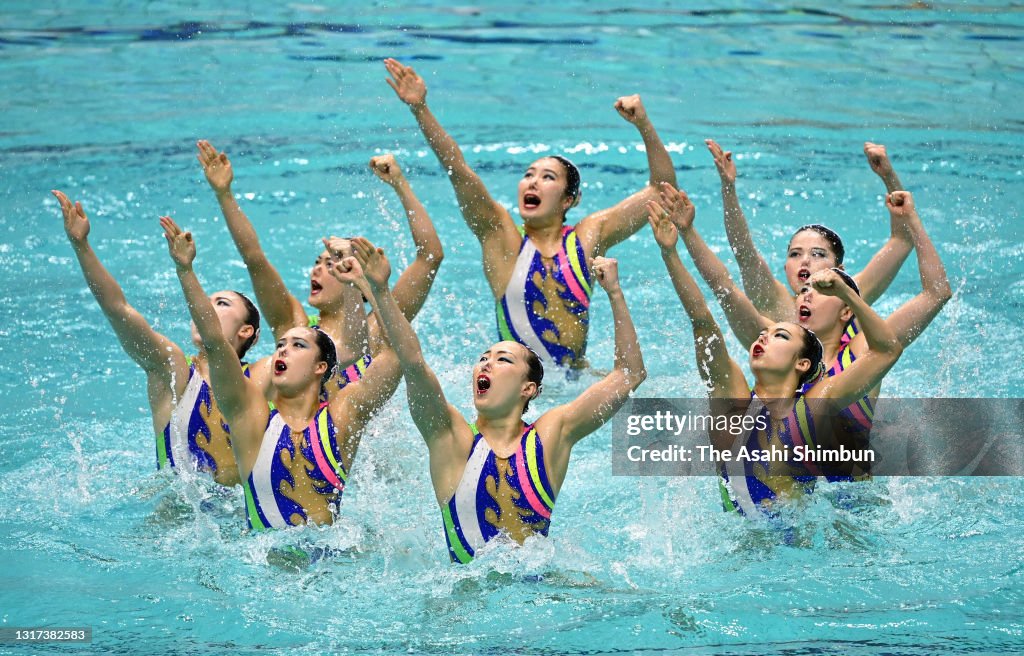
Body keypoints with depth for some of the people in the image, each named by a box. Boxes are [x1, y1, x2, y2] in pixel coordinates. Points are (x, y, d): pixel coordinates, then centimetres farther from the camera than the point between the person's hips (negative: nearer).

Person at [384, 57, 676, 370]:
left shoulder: (588, 237, 6)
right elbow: (458, 169, -9)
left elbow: (662, 189, 7)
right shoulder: (501, 236, 2)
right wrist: (420, 109, -19)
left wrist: (644, 126, -5)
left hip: (577, 380, 2)